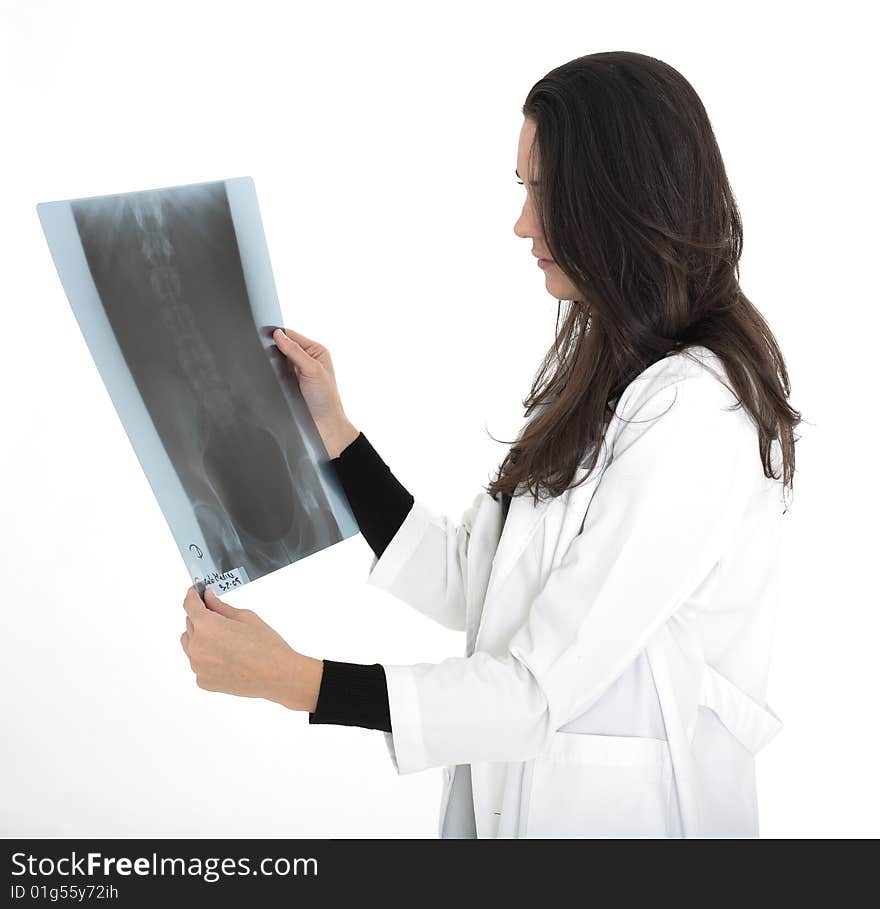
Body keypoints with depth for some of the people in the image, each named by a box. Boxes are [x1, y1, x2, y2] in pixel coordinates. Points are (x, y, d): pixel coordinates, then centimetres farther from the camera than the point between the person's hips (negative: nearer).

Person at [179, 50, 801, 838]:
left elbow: (541, 691, -23)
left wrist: (288, 678, -21)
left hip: (622, 810, -7)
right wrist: (332, 431, 0)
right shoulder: (604, 374, 3)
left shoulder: (691, 412, -24)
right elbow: (468, 588, 1)